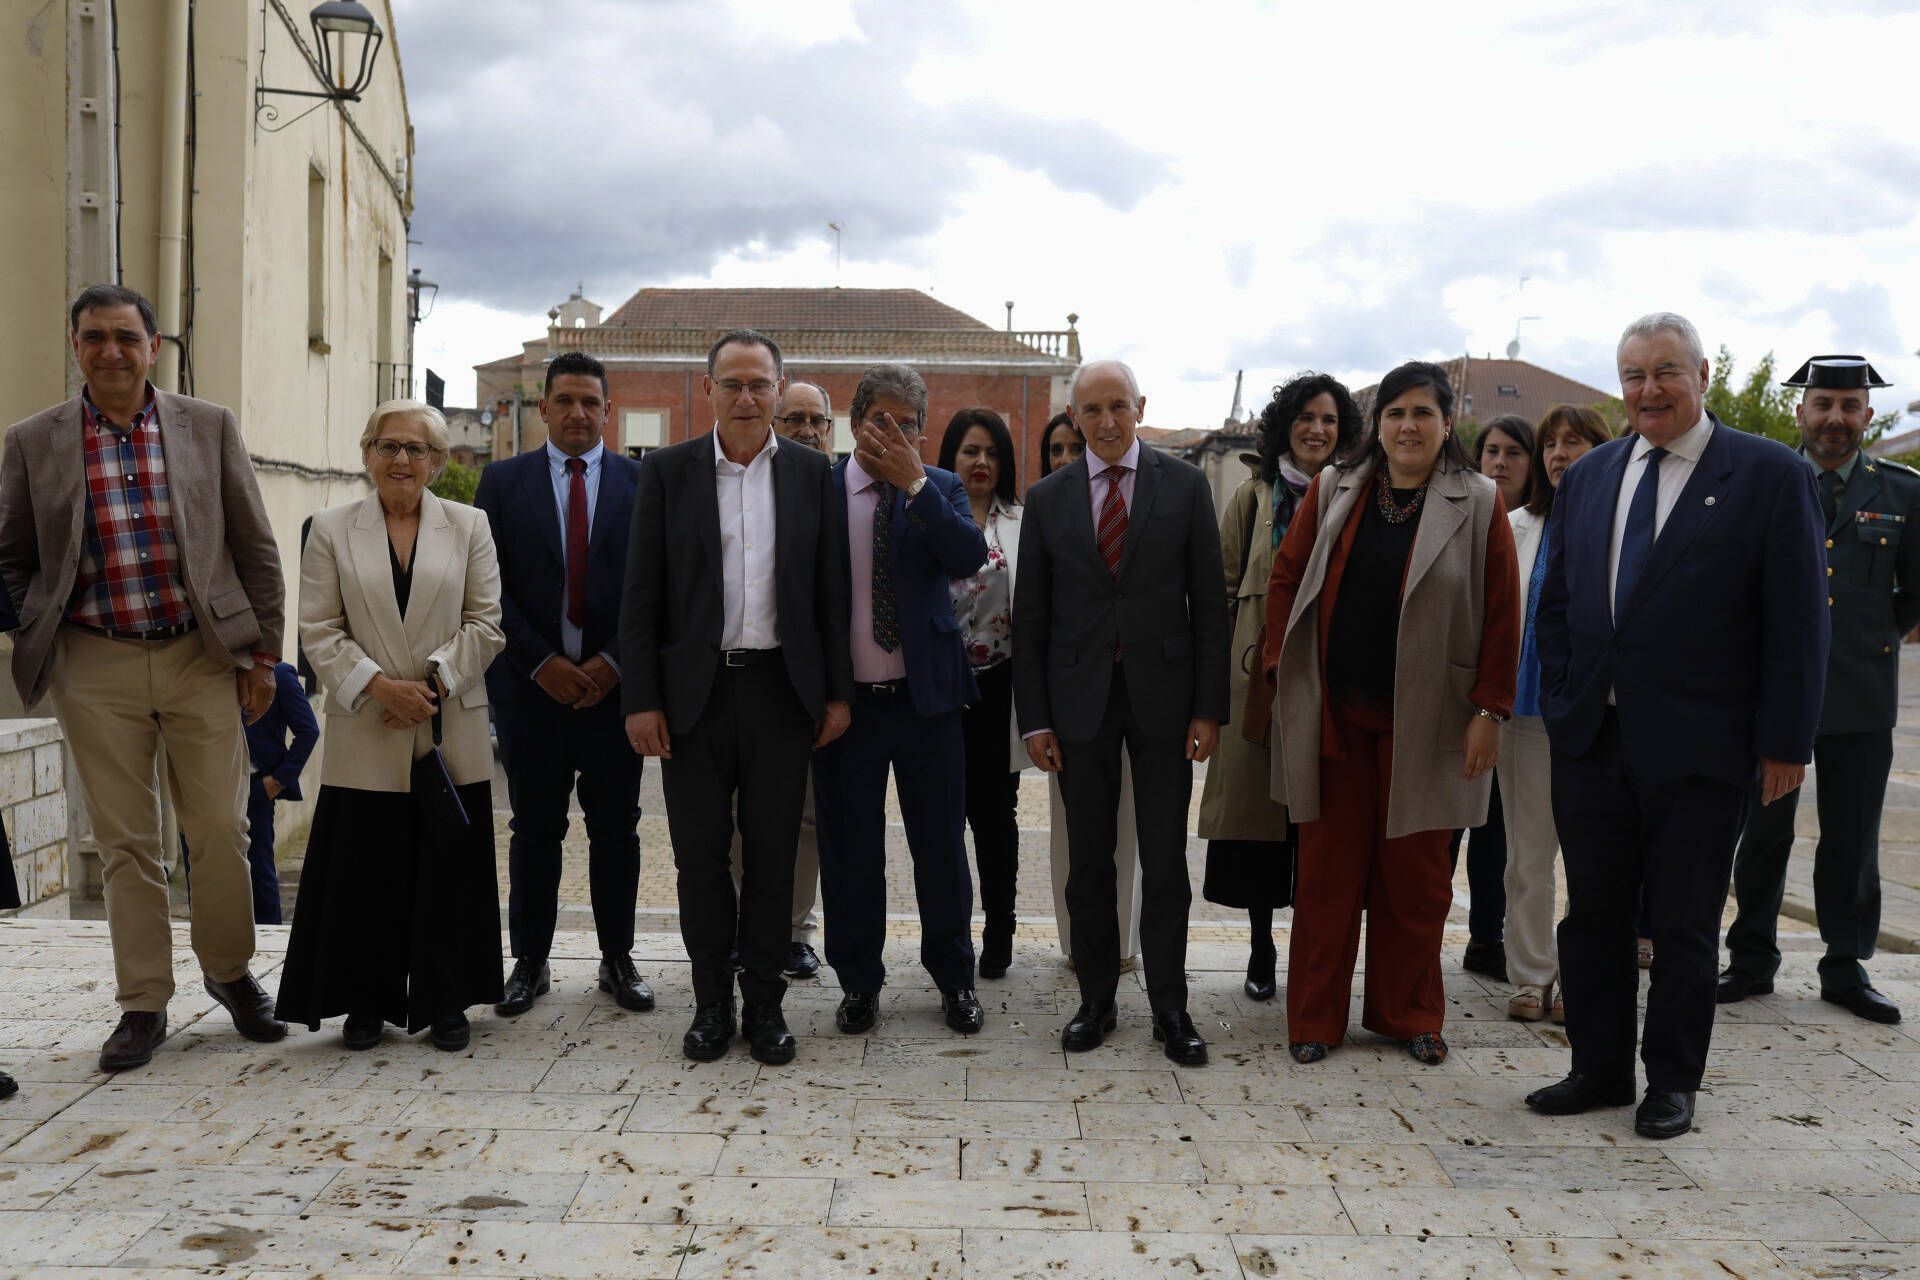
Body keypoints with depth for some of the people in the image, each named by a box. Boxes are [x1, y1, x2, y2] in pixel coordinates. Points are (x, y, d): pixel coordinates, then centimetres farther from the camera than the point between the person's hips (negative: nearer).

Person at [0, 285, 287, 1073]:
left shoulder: (209, 428, 3)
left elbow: (256, 548, 5)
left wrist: (264, 653, 3)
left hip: (201, 658, 0)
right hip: (96, 668, 0)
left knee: (221, 830, 3)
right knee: (125, 843, 5)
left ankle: (229, 970, 25)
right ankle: (142, 1004, 16)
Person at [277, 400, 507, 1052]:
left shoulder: (469, 525, 7)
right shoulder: (332, 529, 6)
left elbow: (484, 623, 2)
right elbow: (319, 630, 1)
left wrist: (436, 681, -11)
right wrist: (378, 685, -12)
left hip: (451, 732, 0)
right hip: (365, 736, 0)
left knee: (448, 869, 4)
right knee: (365, 873, 3)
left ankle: (446, 1003, 17)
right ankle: (366, 1003, 18)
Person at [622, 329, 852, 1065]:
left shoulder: (811, 473, 5)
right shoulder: (667, 472, 2)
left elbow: (830, 588, 6)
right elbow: (641, 593, 0)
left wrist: (838, 692, 2)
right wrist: (640, 699, -6)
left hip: (781, 691, 1)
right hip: (695, 692, 0)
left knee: (772, 857, 8)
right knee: (699, 855, 6)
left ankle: (765, 1005, 20)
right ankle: (711, 1002, 21)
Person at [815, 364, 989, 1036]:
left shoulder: (940, 489, 4)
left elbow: (969, 557, -14)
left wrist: (913, 482, -17)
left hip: (926, 695, 1)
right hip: (845, 698, 0)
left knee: (941, 846, 9)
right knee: (849, 849, 9)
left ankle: (954, 979, 25)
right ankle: (859, 981, 25)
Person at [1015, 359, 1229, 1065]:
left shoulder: (1185, 486, 1)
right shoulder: (1047, 498, 5)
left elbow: (1210, 603, 1)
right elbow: (1030, 616, 5)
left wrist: (1209, 708, -5)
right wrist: (1034, 717, 0)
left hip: (1162, 695, -1)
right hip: (1080, 700, 1)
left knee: (1165, 862, 4)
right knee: (1088, 862, 8)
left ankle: (1170, 1007, 16)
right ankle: (1096, 1000, 21)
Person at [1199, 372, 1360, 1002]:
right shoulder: (1254, 495, 6)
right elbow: (1224, 584, 7)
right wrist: (1226, 665, 0)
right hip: (1259, 673, 0)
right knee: (1258, 806, 4)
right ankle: (1261, 949, 18)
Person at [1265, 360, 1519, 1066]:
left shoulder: (1477, 503, -1)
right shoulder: (1333, 491, 5)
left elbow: (1500, 615, -2)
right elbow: (1287, 576, 8)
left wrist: (1488, 711, -6)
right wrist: (1282, 665, 0)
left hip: (1422, 719, -1)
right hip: (1333, 713, 1)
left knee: (1415, 873, 8)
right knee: (1329, 867, 6)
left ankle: (1408, 1014, 24)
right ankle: (1314, 1016, 17)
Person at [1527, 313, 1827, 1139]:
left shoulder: (1770, 475, -4)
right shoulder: (1588, 477, 10)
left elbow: (1798, 621, -6)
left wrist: (1784, 740, -9)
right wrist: (1559, 702, 5)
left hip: (1698, 747, -4)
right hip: (1590, 738, 4)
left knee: (1684, 925, 8)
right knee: (1592, 913, 12)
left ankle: (1672, 1083, 23)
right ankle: (1599, 1069, 26)